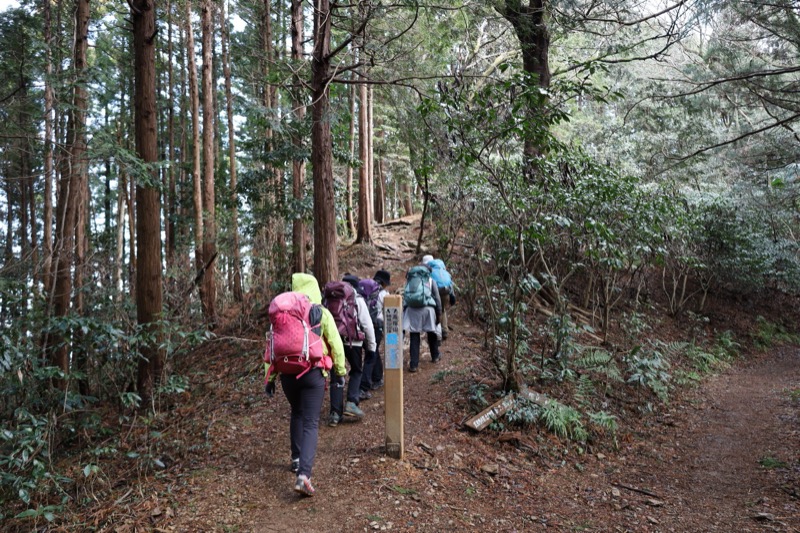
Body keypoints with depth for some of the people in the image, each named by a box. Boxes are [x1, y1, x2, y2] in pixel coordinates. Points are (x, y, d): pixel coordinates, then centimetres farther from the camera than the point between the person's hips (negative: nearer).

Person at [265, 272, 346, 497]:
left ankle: (297, 459, 34)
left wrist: (270, 377, 10)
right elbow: (336, 344, -2)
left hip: (288, 372, 3)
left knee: (297, 414, 27)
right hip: (313, 373, -3)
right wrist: (340, 371, 11)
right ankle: (304, 474, -15)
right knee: (311, 424, -1)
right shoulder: (322, 313, -3)